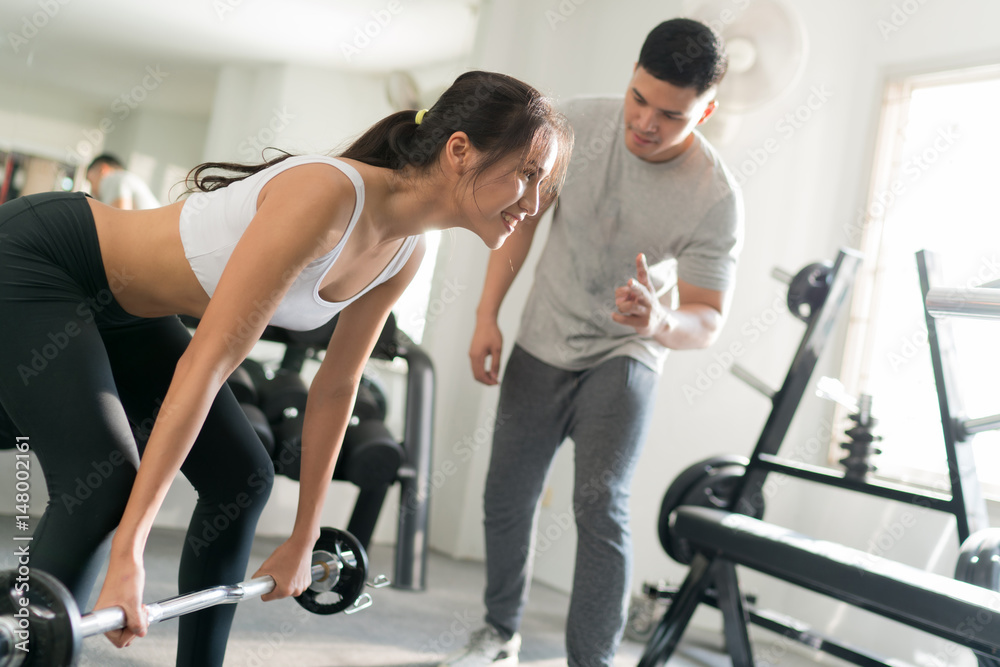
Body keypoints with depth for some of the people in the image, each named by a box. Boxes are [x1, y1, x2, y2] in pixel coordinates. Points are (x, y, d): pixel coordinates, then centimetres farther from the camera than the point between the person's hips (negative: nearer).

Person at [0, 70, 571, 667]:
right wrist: (128, 554, -36)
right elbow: (206, 361, -36)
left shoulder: (404, 254, -7)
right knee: (104, 485, -22)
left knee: (243, 478, 5)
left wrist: (303, 541, 9)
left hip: (122, 306, 9)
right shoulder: (329, 196, -33)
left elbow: (336, 387, 3)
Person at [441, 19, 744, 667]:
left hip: (623, 357, -3)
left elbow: (708, 320, -16)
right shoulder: (577, 122, -15)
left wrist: (661, 322, -40)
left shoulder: (717, 199, -22)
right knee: (506, 498, 10)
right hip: (541, 345, 3)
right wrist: (487, 316, -3)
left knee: (601, 504, -19)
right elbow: (522, 217, -1)